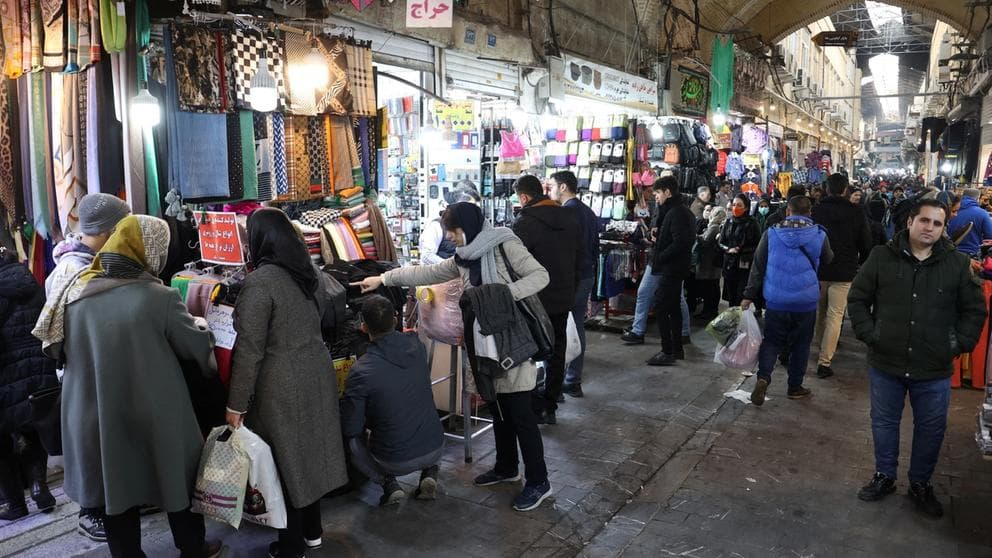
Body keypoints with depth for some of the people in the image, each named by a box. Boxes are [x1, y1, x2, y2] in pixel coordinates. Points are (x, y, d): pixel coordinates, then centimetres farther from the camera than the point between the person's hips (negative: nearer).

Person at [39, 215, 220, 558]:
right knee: (176, 478, 17)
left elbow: (55, 347, 8)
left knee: (116, 486, 19)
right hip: (155, 415, -3)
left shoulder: (76, 293, -7)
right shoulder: (160, 298, -20)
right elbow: (196, 345, -7)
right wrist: (208, 351, 15)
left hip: (95, 414, 4)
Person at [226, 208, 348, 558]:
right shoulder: (306, 271, 5)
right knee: (310, 453, 19)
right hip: (317, 373, 7)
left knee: (286, 461, 7)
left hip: (283, 385, -7)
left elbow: (249, 349, -18)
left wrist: (236, 403, -11)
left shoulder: (260, 281, -18)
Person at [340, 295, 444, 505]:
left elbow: (351, 428, -13)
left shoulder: (360, 372, -23)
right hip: (435, 448, 4)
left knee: (350, 438, 20)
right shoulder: (416, 344, -9)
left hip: (395, 461, -3)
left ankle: (388, 483, 6)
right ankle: (429, 472, 14)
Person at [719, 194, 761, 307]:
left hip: (745, 266, -4)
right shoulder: (728, 223, 10)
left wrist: (741, 250, -11)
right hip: (729, 265, 4)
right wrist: (729, 249, -8)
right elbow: (721, 243, 10)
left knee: (742, 298, -9)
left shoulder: (752, 223, -2)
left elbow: (757, 246, -2)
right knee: (731, 298, 7)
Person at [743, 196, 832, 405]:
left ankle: (763, 377, -12)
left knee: (771, 341, 10)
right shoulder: (819, 235, -4)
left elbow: (758, 266, -1)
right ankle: (795, 387, 21)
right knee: (800, 343, 14)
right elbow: (828, 261, 15)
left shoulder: (772, 233, -4)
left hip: (776, 301, 0)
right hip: (806, 301, 0)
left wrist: (749, 295, 4)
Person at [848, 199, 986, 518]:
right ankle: (884, 477, 33)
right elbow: (857, 299, 2)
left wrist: (960, 344, -3)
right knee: (884, 423, 14)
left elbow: (975, 310, 6)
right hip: (886, 363, 0)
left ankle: (921, 484, 34)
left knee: (931, 429, 14)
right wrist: (868, 334, -6)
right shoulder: (882, 257, -4)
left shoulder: (958, 264, -1)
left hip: (935, 370, 1)